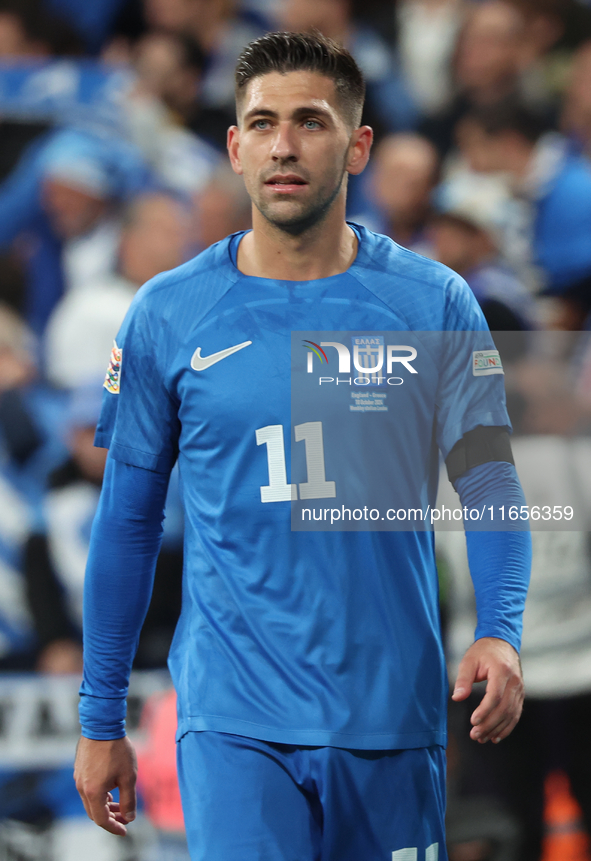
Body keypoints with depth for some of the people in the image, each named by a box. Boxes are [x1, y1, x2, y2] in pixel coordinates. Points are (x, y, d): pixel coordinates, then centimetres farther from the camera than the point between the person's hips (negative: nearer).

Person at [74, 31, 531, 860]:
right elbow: (128, 520, 8)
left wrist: (500, 632, -16)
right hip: (233, 721, -1)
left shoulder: (433, 303, 2)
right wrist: (101, 722, 8)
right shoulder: (168, 314, 2)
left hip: (393, 720, 1)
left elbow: (488, 479, 3)